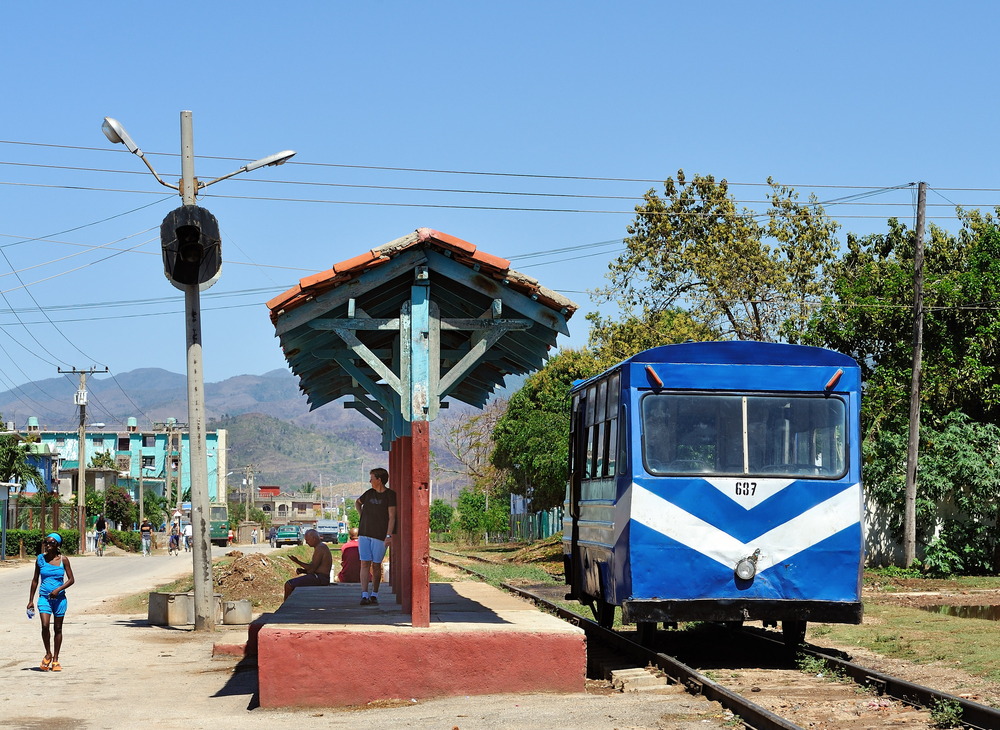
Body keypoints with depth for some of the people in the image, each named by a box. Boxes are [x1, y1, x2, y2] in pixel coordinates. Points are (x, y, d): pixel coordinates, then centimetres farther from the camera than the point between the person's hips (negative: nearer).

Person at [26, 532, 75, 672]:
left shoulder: (63, 560, 0)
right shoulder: (40, 559, 4)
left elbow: (71, 580, 1)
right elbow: (35, 580, 11)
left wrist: (58, 589, -15)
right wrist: (30, 601, 9)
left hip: (59, 598, 0)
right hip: (44, 597, 0)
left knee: (58, 628, 6)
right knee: (45, 625, -17)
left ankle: (55, 660, 15)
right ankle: (48, 654, 5)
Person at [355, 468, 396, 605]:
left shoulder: (390, 495, -5)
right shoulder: (369, 493, 11)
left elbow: (392, 516, -10)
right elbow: (357, 502, 31)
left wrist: (389, 535, -17)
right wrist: (361, 515, 15)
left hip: (380, 536, -4)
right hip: (364, 534, 4)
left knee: (376, 565, 2)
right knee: (365, 564, -6)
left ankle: (374, 595, 14)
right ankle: (364, 595, -11)